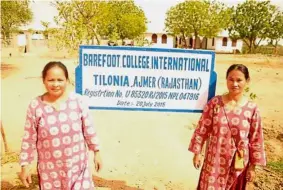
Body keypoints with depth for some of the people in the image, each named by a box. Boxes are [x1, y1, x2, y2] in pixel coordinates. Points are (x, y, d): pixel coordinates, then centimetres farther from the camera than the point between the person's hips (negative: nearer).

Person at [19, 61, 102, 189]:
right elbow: (29, 139, -3)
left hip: (77, 165, 0)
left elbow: (89, 130, -1)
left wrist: (96, 152, 4)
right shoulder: (35, 106, -10)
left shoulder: (78, 101, -10)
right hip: (50, 168, 0)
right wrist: (25, 166, 0)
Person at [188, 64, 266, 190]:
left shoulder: (252, 108, -8)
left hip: (238, 162, 1)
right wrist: (197, 152, -3)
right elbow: (202, 129, -4)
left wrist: (253, 166, 0)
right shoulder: (215, 102, -9)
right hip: (215, 159, 0)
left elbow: (256, 139, -3)